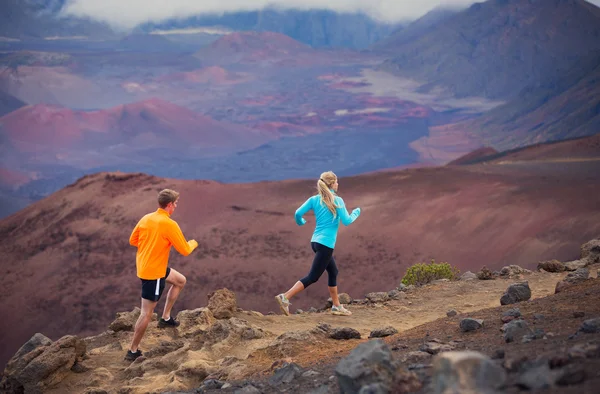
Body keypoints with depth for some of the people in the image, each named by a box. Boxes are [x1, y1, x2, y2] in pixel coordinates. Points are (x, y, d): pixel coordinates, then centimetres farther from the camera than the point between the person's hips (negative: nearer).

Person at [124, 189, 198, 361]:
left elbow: (133, 240, 11)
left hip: (144, 267, 9)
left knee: (180, 281, 26)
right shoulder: (170, 225, -21)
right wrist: (193, 243, 8)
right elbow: (185, 250, -14)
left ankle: (166, 317, 28)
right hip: (154, 273, -9)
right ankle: (133, 351, 8)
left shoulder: (146, 218, 0)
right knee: (147, 313, 0)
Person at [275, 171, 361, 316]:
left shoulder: (314, 199, 5)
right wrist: (356, 213, 8)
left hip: (315, 241, 8)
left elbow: (298, 213, -3)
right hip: (326, 244, -8)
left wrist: (300, 222, 19)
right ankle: (285, 298, -17)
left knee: (333, 272, 20)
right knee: (312, 277, -6)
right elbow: (346, 221, -11)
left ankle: (336, 306, 26)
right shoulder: (337, 201, -9)